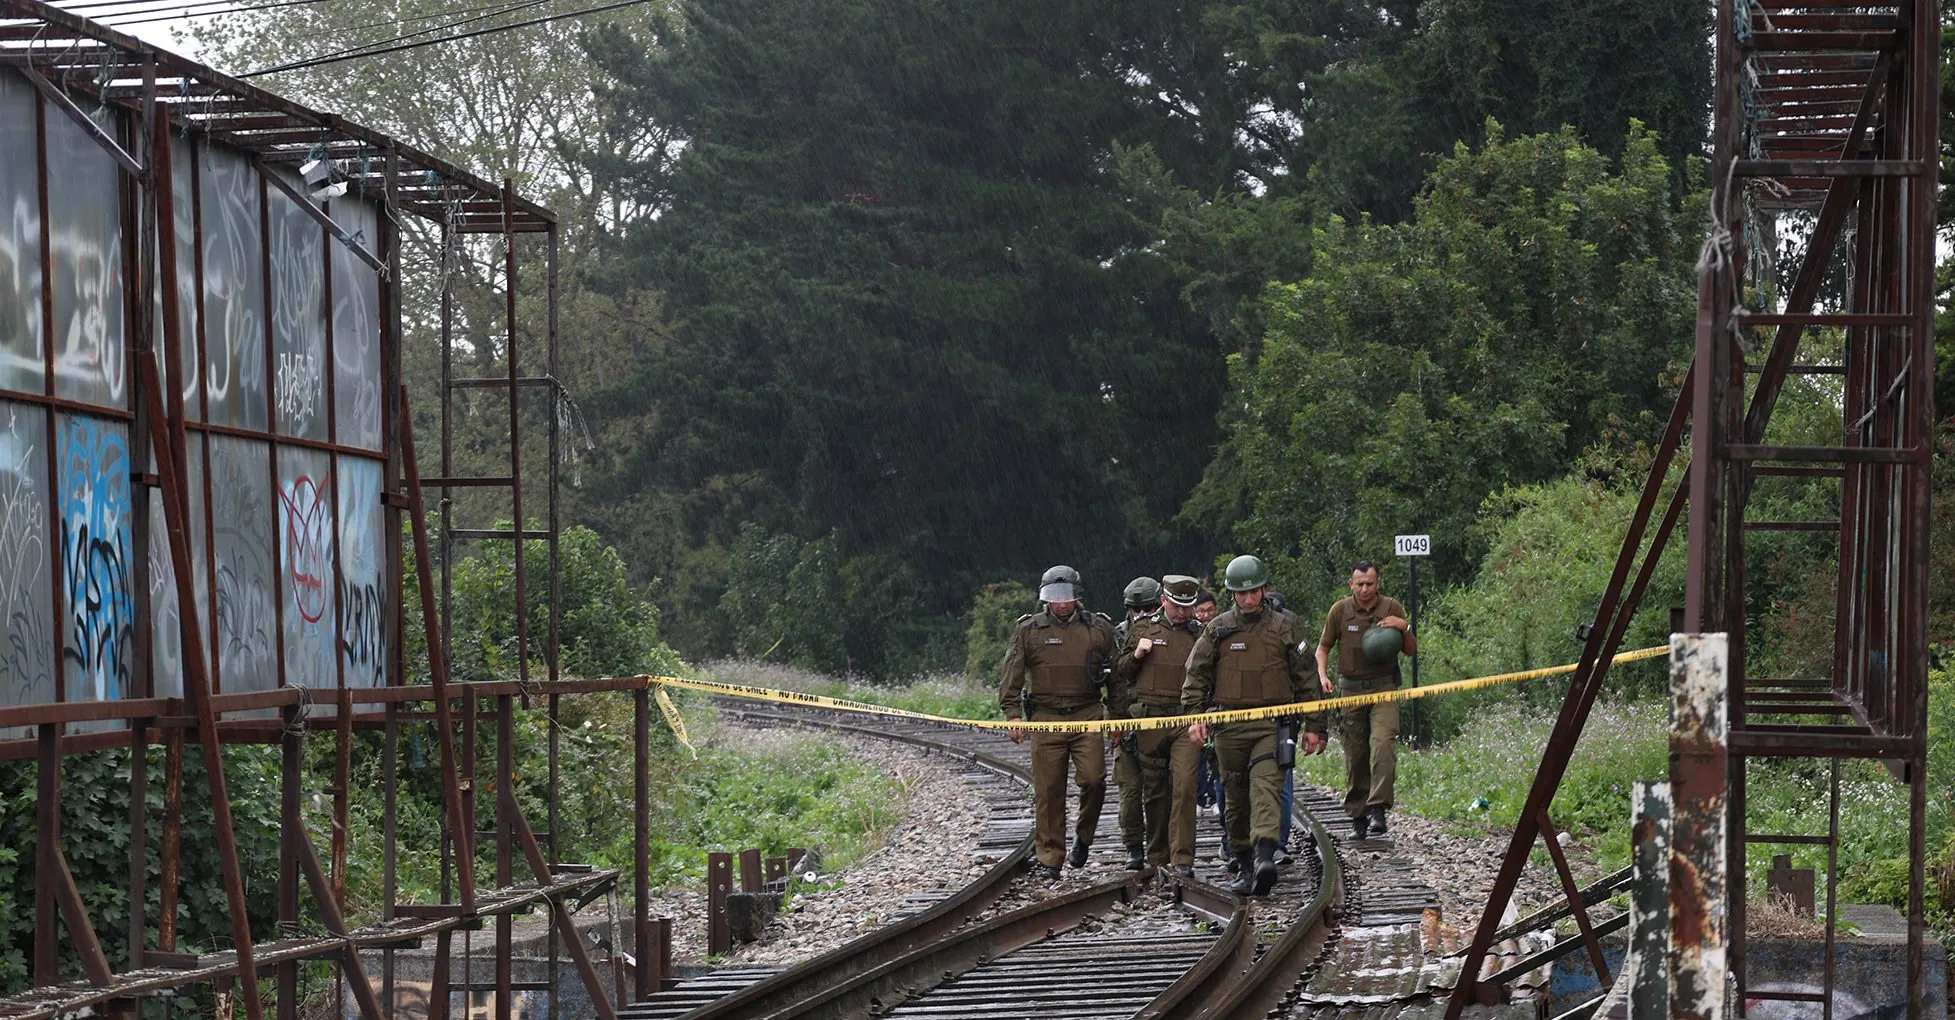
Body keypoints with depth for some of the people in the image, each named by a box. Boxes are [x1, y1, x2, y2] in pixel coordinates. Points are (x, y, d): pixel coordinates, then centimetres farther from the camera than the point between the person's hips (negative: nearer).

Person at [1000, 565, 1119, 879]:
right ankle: (1049, 859, 6)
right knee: (1048, 791, -1)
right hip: (1046, 719, 0)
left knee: (1093, 779, -14)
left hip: (1087, 716, 0)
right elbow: (1012, 675, 4)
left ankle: (1083, 836, 12)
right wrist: (1013, 714, -6)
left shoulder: (1099, 628, 10)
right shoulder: (1028, 630, 6)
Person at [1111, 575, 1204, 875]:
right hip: (1149, 718, 1)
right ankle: (1157, 856, 19)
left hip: (1186, 719, -1)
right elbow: (1119, 672, 12)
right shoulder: (1141, 629, 8)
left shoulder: (1199, 634, 10)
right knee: (1154, 790, 7)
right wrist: (1136, 655, -6)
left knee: (1184, 785, -14)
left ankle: (1182, 858, -14)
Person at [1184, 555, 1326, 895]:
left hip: (1272, 723, -2)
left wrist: (1313, 726, 8)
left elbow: (1304, 677, 10)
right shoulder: (1218, 629, 8)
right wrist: (1194, 716, -6)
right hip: (1229, 724, 2)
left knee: (1266, 787, -20)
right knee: (1236, 797, 6)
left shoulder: (1285, 626, 6)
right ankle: (1244, 864, 17)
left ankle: (1265, 856, -34)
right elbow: (1196, 674, 9)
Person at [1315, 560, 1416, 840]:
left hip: (1384, 689, -1)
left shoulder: (1392, 608, 3)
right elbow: (1323, 647, 13)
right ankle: (1358, 817, 14)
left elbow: (1411, 651, 9)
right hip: (1351, 688, 1)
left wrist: (1404, 628, -10)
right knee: (1354, 755, 4)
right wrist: (1322, 676, -4)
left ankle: (1378, 809, -23)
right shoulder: (1340, 610, 3)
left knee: (1382, 743, -22)